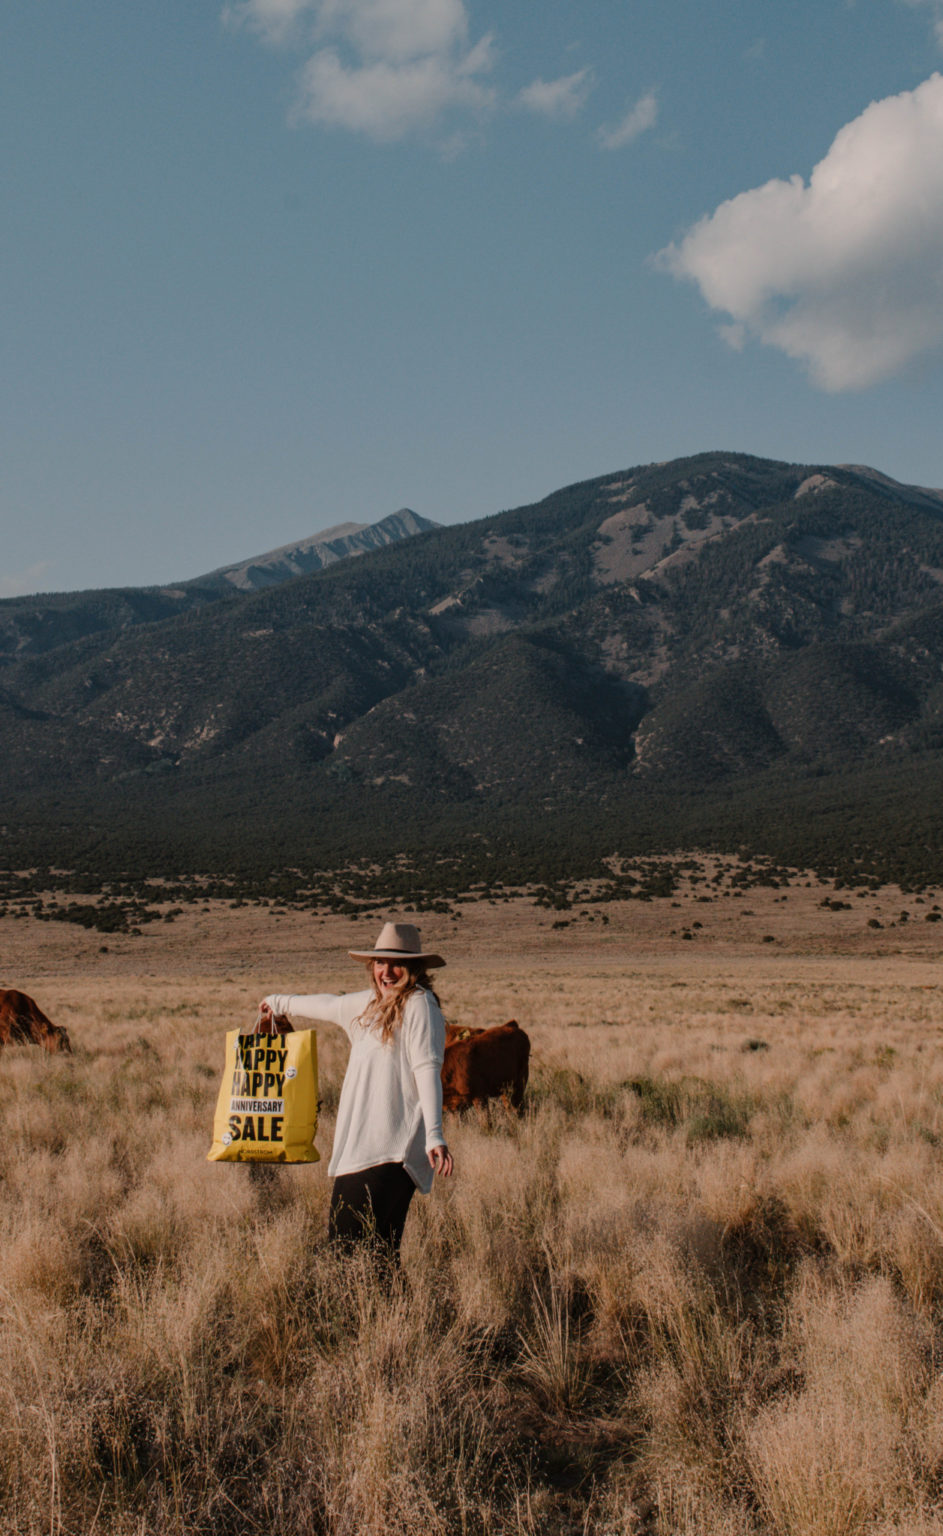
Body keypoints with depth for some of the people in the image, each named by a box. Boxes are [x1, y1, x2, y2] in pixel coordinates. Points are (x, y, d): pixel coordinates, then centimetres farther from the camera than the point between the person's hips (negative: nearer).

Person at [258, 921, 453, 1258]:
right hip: (357, 1149, 8)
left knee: (372, 1248, -17)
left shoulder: (419, 1004, -4)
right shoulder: (370, 1003, 20)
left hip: (392, 1154, -8)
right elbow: (328, 1005, 40)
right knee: (340, 1245, 2)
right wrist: (280, 1003, 57)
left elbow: (427, 1069, -14)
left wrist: (434, 1135, -24)